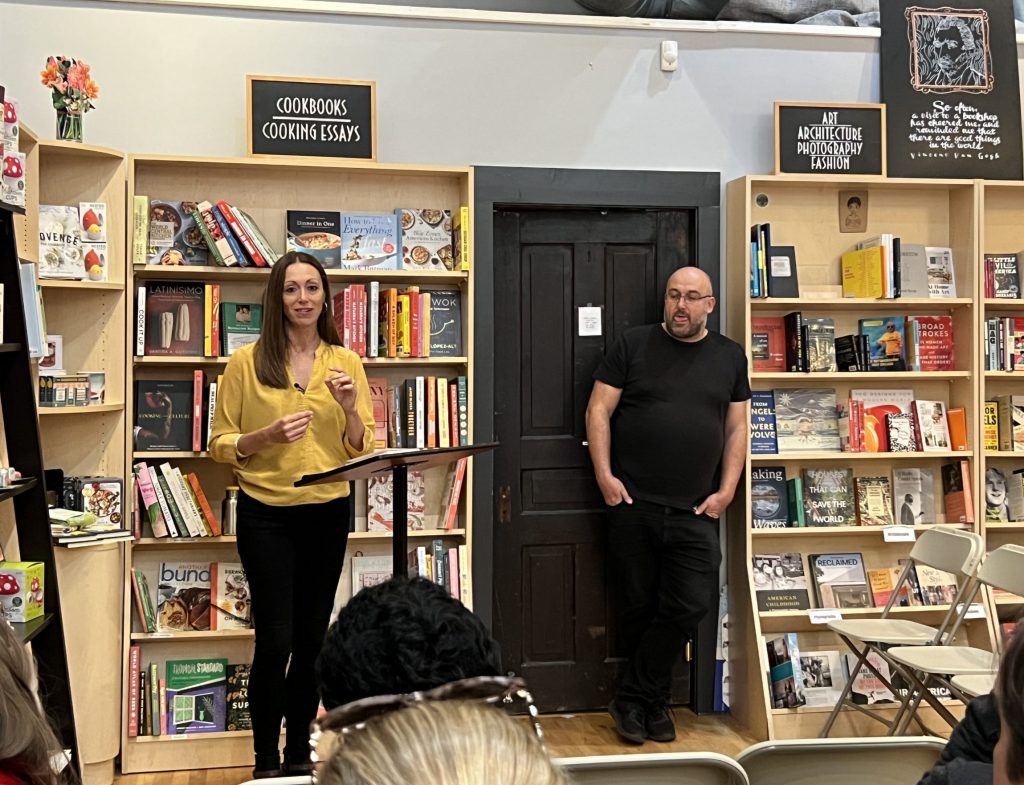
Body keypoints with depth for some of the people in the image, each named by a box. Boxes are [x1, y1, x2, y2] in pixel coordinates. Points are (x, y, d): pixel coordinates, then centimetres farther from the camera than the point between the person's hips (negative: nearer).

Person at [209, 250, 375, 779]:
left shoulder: (346, 362, 5)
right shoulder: (246, 362, -2)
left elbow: (364, 450, 5)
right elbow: (220, 445, 0)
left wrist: (350, 409, -13)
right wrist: (266, 436, -17)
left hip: (328, 513, 3)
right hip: (266, 513, -2)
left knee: (312, 638, 9)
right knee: (274, 641, -3)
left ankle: (299, 751, 25)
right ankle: (265, 760, 14)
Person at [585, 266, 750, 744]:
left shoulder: (730, 357, 11)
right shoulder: (633, 345, 3)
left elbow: (737, 428, 11)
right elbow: (599, 410, 1)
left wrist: (726, 490, 1)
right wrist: (604, 475, -8)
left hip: (696, 510, 2)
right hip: (632, 504, -1)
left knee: (689, 606, -6)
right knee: (639, 607, 6)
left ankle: (634, 699, 10)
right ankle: (652, 701, 26)